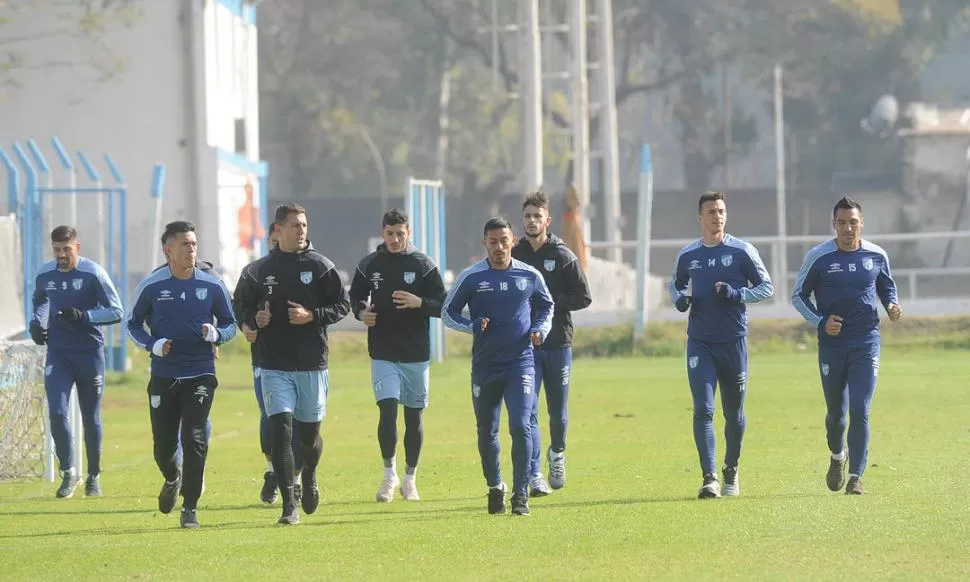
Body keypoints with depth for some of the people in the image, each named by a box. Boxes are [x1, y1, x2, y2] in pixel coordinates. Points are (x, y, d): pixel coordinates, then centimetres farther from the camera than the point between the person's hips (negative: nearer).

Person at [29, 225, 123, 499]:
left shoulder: (93, 273, -10)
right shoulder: (44, 275, 3)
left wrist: (84, 316, -22)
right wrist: (36, 322, 6)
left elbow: (116, 311, -9)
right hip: (57, 354, 2)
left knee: (91, 418, 6)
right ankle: (69, 473, 0)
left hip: (90, 353, -2)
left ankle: (94, 476, 22)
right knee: (56, 412, -13)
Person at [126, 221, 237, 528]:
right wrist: (153, 345, -10)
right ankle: (172, 479, 42)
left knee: (194, 439, -14)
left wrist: (215, 334, -12)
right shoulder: (151, 286, -2)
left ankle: (190, 508, -5)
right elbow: (134, 323, 9)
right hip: (164, 376, 1)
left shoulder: (212, 286, 1)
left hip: (201, 375, -1)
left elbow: (230, 324, 11)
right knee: (163, 447, 6)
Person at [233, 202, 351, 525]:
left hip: (312, 365, 0)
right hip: (274, 366, 0)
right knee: (280, 429, -12)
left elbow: (342, 304, 2)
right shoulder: (258, 271, 4)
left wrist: (312, 316, -13)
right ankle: (289, 504, -11)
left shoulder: (321, 266, 1)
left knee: (309, 432, 9)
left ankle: (309, 477, 43)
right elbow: (241, 306, 16)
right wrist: (253, 319, -6)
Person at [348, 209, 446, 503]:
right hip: (382, 354, 0)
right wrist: (361, 312, -6)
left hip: (416, 355, 0)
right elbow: (355, 297, 16)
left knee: (414, 417, 7)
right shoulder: (369, 265, 4)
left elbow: (442, 306, -2)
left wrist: (419, 302, -21)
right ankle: (389, 474, -1)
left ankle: (410, 478, 20)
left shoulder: (424, 265, -1)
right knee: (387, 410, -14)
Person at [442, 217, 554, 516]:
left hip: (520, 364, -1)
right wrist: (472, 325, -13)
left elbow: (547, 306, 18)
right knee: (486, 432, 9)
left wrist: (541, 329, -2)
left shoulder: (530, 276, 1)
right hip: (485, 366, 1)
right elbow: (448, 313, 5)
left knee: (521, 427, -15)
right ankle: (495, 488, 29)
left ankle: (520, 494, -10)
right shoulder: (470, 277, -3)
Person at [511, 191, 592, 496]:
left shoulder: (563, 256, 0)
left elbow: (583, 297, -2)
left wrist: (551, 302, -13)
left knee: (558, 410, 11)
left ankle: (557, 453, 39)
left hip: (558, 344, 0)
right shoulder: (513, 256, 4)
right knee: (527, 411, -10)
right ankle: (534, 475, -12)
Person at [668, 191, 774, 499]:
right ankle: (710, 478, -16)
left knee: (733, 413, 9)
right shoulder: (687, 255, 6)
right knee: (703, 410, -12)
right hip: (699, 343, 1)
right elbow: (676, 284, 23)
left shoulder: (742, 251, -2)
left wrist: (736, 294, -16)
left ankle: (731, 470, 30)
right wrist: (679, 299, -1)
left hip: (733, 341, -1)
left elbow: (766, 287, 1)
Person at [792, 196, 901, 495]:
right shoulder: (819, 257, -5)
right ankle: (837, 456, 40)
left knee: (859, 411, -10)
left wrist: (892, 306, -4)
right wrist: (820, 322, -10)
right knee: (836, 411, 10)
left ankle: (856, 476, -7)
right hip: (832, 344, 0)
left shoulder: (876, 256, 1)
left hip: (867, 343, 0)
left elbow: (887, 286, 18)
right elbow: (799, 295, 4)